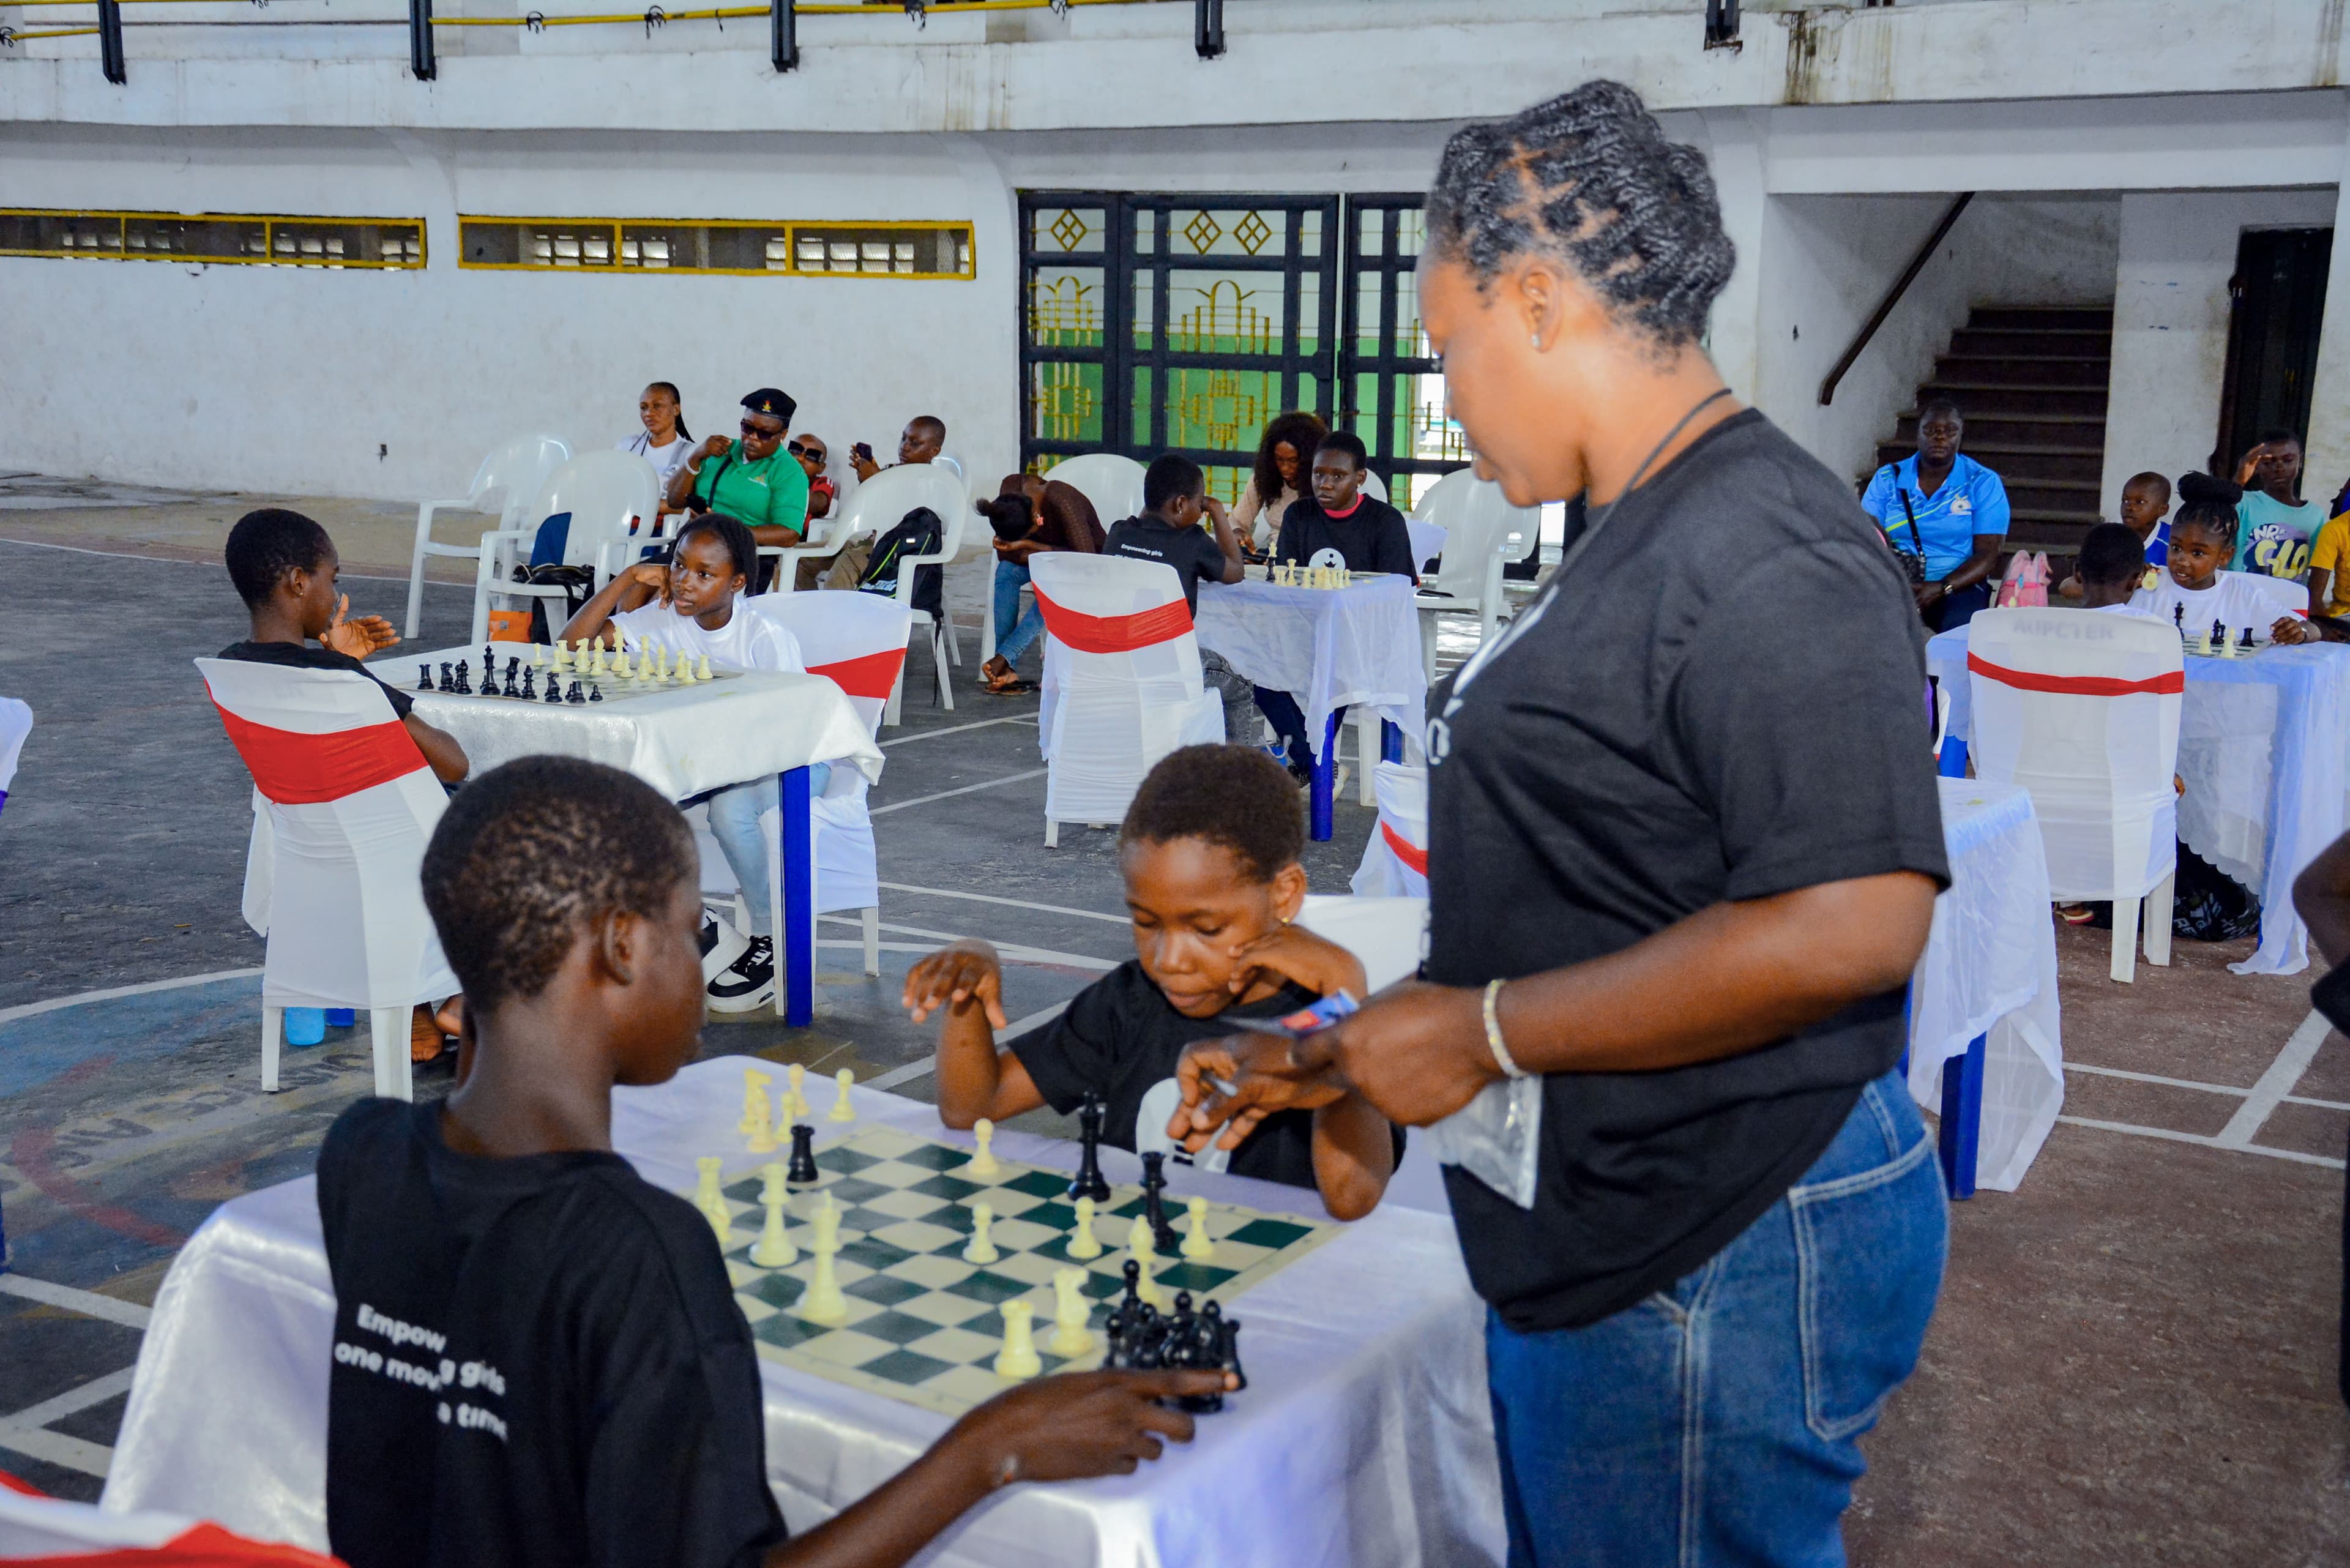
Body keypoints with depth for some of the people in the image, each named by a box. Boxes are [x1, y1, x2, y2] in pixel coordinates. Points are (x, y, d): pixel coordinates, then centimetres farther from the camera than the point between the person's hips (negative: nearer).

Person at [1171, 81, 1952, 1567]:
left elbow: (1851, 927, -30)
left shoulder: (1771, 562, -20)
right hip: (1589, 1238, 10)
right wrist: (1342, 1056, 17)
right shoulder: (1637, 547, 12)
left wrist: (1485, 1033, -21)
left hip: (1719, 1262, -10)